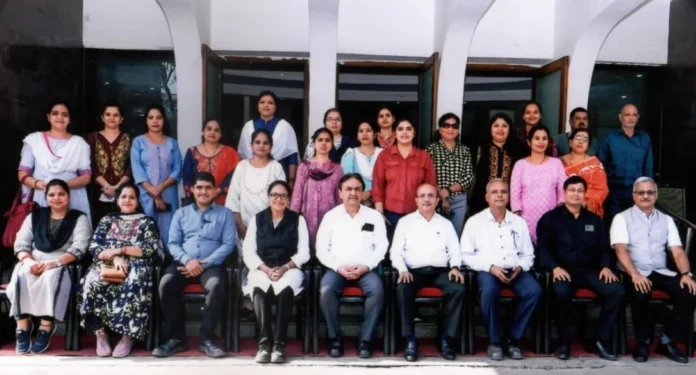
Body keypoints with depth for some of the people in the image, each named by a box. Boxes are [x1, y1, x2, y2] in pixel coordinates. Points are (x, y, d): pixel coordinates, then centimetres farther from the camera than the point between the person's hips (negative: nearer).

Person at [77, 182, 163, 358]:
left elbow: (152, 248, 1)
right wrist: (114, 257, -12)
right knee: (93, 282, -33)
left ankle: (127, 336, -31)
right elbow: (93, 246, 8)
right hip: (107, 265, 2)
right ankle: (100, 334, -25)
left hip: (136, 266, -2)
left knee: (134, 285, -38)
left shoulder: (147, 222, 16)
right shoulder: (107, 220, 22)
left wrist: (121, 250, -9)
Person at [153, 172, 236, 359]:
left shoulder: (225, 214, 11)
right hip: (184, 262, 2)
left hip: (211, 264, -2)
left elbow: (228, 244, 0)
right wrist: (187, 260, -13)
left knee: (216, 285, -34)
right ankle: (176, 338, -15)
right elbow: (173, 243, 8)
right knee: (166, 284, -28)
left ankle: (207, 338, -19)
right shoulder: (181, 213, 18)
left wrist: (205, 263, -13)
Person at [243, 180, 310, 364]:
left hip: (289, 269, -1)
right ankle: (264, 341, -33)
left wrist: (284, 268, -14)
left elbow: (304, 253, 3)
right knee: (259, 289, -34)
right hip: (262, 269, 1)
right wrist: (267, 269, -13)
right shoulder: (257, 219, 14)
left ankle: (279, 343, -33)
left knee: (285, 289, -36)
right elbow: (248, 252, 4)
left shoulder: (298, 220, 11)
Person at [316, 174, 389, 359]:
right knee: (326, 290, -30)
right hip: (337, 269, 0)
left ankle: (365, 339, -15)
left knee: (377, 290, -30)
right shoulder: (331, 216, 9)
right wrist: (338, 267, -11)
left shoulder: (374, 216, 9)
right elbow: (321, 249, 4)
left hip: (365, 269, 0)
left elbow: (381, 246, 3)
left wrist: (366, 266, -12)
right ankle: (335, 338, -11)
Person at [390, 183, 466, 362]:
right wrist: (403, 270, -12)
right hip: (414, 271, -1)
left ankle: (445, 338, -16)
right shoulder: (405, 221, 13)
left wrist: (455, 267, -9)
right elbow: (396, 251, 6)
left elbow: (455, 251, 12)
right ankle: (410, 340, -22)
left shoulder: (446, 224, 19)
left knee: (459, 288, -28)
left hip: (440, 271, 2)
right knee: (402, 289, -34)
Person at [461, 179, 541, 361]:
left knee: (534, 292, -26)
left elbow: (528, 254, 15)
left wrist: (520, 267, -7)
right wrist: (490, 267, -13)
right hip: (487, 270, -3)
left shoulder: (519, 222, 15)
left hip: (515, 271, 3)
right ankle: (494, 342, -14)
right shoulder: (474, 221, 5)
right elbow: (466, 255, 0)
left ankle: (514, 339, -8)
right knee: (489, 291, -35)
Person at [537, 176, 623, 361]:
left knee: (618, 292, -23)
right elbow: (543, 248, -2)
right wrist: (554, 267, -18)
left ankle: (602, 340, -6)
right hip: (564, 270, -4)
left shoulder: (594, 219, 19)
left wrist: (606, 266, -4)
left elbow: (604, 247, 16)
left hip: (590, 270, 4)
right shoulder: (550, 218, 6)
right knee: (561, 292, -37)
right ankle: (564, 342, -15)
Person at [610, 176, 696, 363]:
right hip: (634, 273, -4)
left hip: (661, 273, 4)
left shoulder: (666, 220, 16)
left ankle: (667, 341, -5)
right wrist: (635, 275, -26)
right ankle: (643, 342, -10)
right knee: (640, 293, -36)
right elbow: (621, 250, -10)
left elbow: (678, 251, 7)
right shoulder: (622, 218, 3)